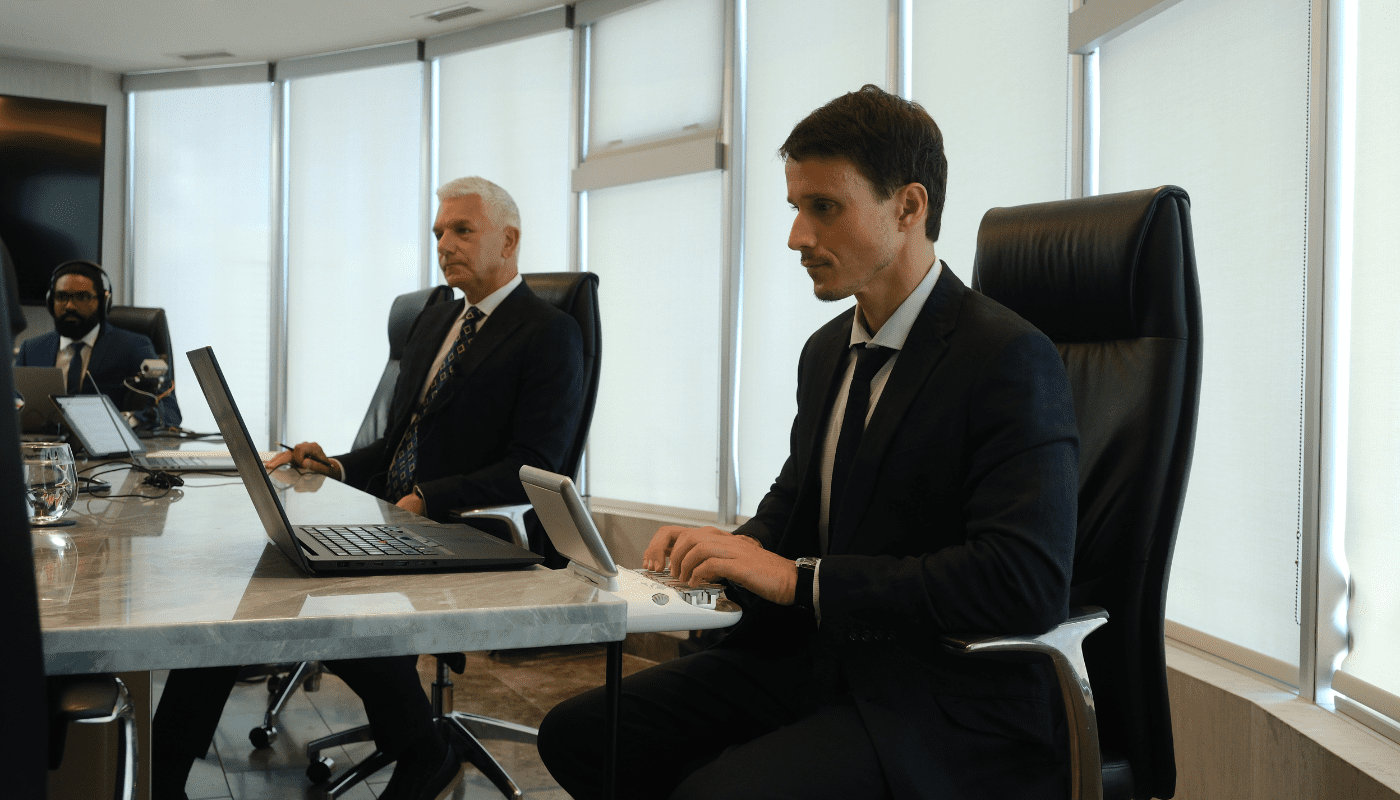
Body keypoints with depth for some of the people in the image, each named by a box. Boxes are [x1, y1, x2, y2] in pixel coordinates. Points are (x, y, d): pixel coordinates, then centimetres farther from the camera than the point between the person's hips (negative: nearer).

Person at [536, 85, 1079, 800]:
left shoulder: (1010, 358, -15)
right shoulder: (828, 351, 12)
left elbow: (1025, 583, -25)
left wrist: (797, 578, -22)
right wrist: (745, 547, 0)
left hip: (946, 709, -8)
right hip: (814, 656, 8)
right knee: (577, 733, -3)